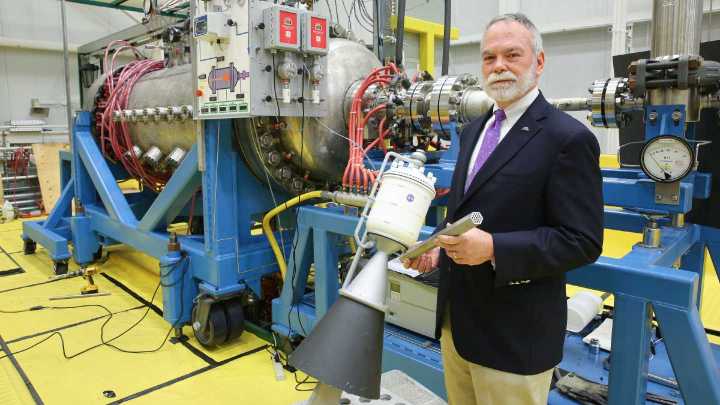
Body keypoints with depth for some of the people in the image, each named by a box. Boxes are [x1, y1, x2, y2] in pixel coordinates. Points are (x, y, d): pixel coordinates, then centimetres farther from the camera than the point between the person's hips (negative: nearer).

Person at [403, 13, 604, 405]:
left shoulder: (568, 138, -14)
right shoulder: (473, 130, 10)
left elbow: (582, 241, -17)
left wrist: (493, 248, -28)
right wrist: (438, 248, 2)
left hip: (513, 335, -7)